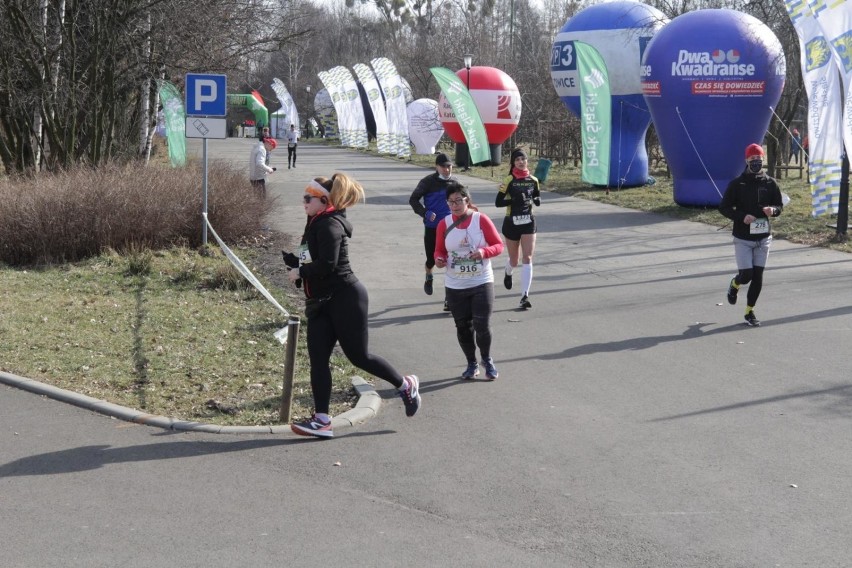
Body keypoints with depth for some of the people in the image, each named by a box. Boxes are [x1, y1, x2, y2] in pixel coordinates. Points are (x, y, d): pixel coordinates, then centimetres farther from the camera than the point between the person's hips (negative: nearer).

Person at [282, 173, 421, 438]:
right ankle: (322, 419, 0)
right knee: (318, 359, 1)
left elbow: (327, 264, -25)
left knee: (358, 355, 0)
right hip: (321, 303, 10)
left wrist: (300, 271, -13)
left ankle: (406, 385, 21)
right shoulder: (316, 225, 15)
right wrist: (291, 259, 4)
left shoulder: (330, 224, -15)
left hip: (345, 298, -10)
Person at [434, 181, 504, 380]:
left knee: (482, 326, -5)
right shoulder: (444, 224, -1)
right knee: (463, 327, 8)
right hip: (455, 287, 2)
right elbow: (439, 250, 9)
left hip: (482, 283, -2)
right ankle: (472, 364, 26)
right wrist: (439, 259, -14)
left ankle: (487, 360, 20)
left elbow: (498, 245, -3)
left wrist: (484, 251, -23)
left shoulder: (481, 219, -7)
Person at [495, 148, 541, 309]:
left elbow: (537, 197, 16)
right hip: (512, 222, -2)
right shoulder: (509, 181, -7)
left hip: (528, 222, 2)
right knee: (514, 260, 12)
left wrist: (536, 200, -8)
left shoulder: (533, 180, 3)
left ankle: (525, 296, -12)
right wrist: (514, 200, -24)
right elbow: (498, 202, -10)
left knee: (528, 259, -11)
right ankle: (508, 273, 50)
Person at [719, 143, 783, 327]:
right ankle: (734, 285, 29)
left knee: (758, 276, 3)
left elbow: (779, 205, 10)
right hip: (743, 238, -3)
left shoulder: (770, 183, 2)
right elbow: (723, 207, -4)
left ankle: (749, 311, 17)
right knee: (746, 274, -7)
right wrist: (741, 217, -19)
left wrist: (773, 210, -14)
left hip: (764, 237, 3)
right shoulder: (737, 184, -6)